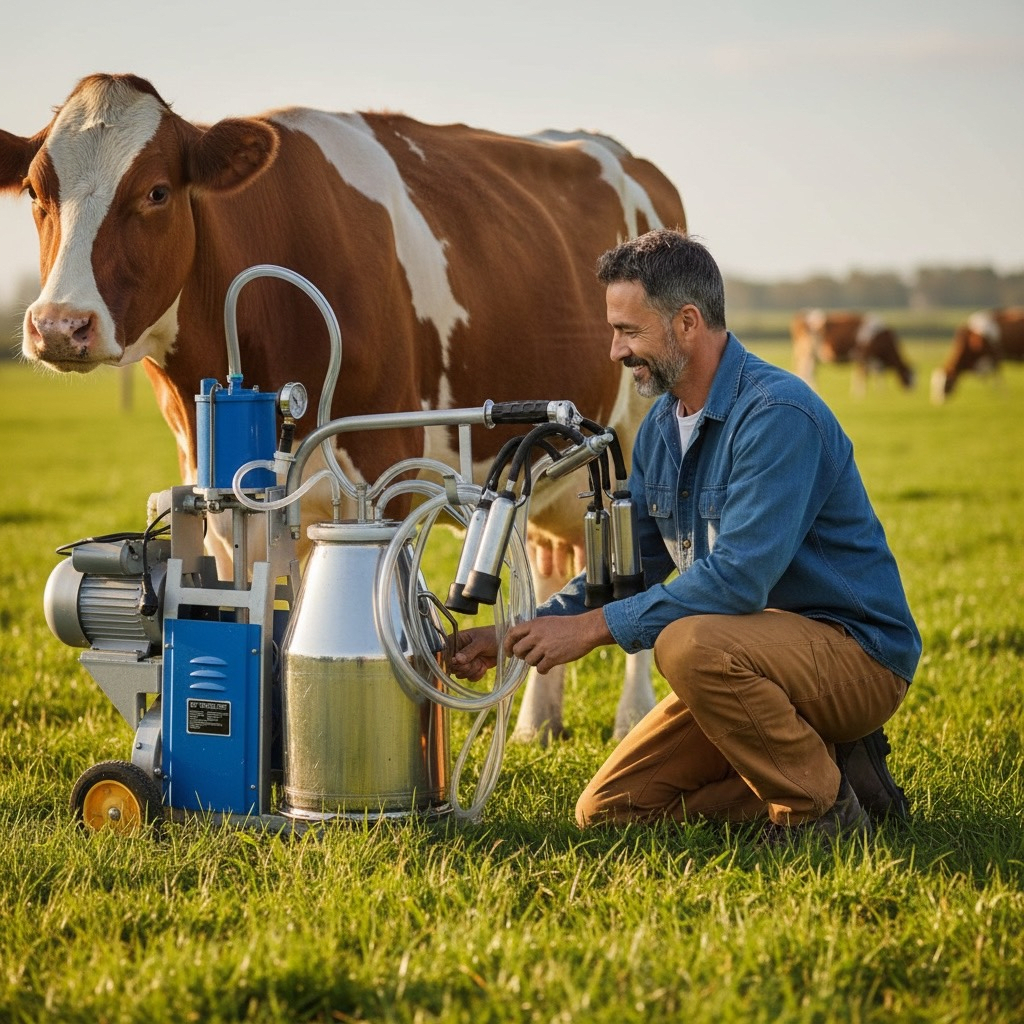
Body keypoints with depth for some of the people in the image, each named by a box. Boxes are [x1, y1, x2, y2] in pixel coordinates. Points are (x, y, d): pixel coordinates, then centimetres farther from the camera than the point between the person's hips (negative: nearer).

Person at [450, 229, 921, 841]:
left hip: (859, 657, -9)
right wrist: (510, 637, 3)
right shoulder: (664, 424, 7)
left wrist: (592, 628, -24)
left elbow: (738, 579, -29)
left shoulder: (777, 414, -22)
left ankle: (824, 810, -15)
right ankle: (824, 768, 7)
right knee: (609, 811, 1)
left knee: (690, 643, -36)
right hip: (751, 657, 9)